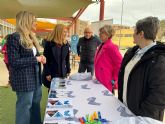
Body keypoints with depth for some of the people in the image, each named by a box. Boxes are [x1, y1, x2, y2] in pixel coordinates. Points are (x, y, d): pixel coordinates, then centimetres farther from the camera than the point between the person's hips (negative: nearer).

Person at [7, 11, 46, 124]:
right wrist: (35, 59, -19)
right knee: (25, 106, 5)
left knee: (36, 104, 18)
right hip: (24, 80, -8)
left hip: (35, 78, 9)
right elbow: (13, 62, -19)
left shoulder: (30, 37, 12)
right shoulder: (14, 38, -14)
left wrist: (40, 58, -1)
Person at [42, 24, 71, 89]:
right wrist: (47, 74, -13)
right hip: (52, 73, -4)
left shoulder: (66, 44, 5)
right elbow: (46, 59, -10)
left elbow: (67, 58, 10)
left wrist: (68, 71, 7)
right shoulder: (49, 43, -10)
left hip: (62, 73, 4)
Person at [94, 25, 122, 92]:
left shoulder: (111, 47, -18)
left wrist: (115, 79, -13)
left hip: (107, 82, -8)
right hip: (100, 81, 8)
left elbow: (120, 64, -19)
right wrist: (98, 77, 16)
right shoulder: (101, 46, 9)